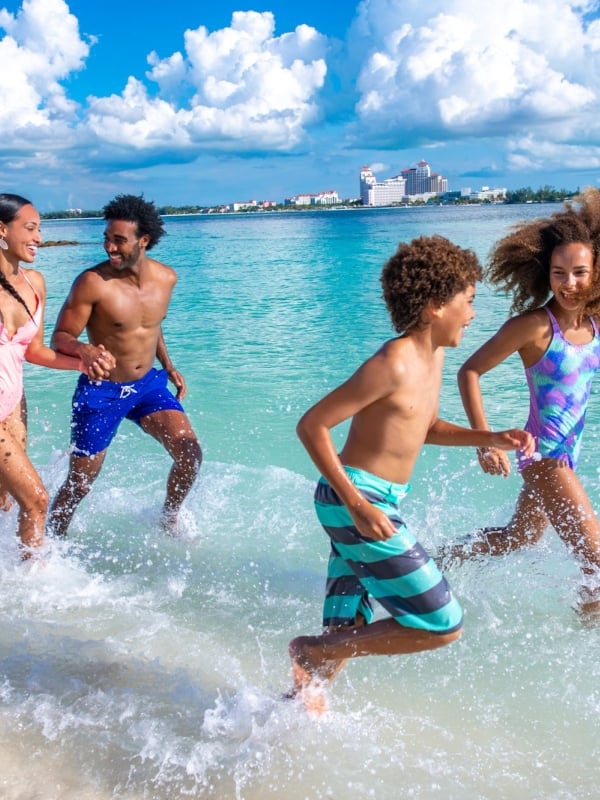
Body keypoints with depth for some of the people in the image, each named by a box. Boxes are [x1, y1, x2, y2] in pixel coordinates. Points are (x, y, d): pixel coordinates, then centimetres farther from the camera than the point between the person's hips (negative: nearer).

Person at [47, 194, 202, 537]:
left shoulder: (166, 278, -4)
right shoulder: (92, 283, -21)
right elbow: (60, 338, -16)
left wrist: (168, 365, 11)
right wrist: (82, 349, -38)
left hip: (148, 384, 4)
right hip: (101, 391, -4)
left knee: (190, 453, -9)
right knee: (79, 484, 5)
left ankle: (169, 522, 17)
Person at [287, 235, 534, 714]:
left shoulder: (433, 355, 10)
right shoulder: (393, 364, -19)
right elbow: (312, 426, -18)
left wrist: (490, 439, 11)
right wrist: (356, 504, -23)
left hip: (373, 502, 9)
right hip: (356, 502, -9)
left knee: (348, 634, 16)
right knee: (442, 625, -5)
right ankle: (312, 653, 5)